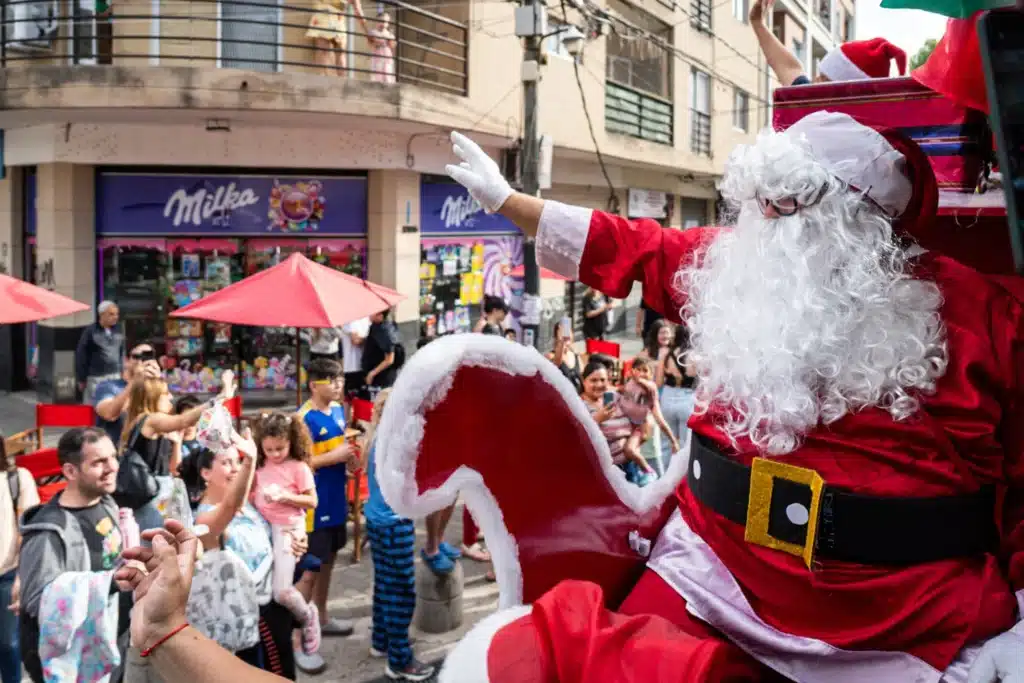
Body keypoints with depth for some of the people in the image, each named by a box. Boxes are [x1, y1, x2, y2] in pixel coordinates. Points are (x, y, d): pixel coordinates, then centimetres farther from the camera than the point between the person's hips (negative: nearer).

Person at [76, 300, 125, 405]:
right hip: (95, 378, -5)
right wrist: (81, 379, -6)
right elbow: (81, 356, -5)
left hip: (115, 377, 5)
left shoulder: (118, 331, 10)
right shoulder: (90, 331, -6)